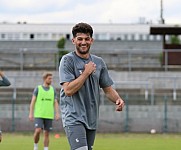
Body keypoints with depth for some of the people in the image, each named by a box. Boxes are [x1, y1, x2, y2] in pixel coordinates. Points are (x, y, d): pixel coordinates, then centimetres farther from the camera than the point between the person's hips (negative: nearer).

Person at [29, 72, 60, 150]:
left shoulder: (53, 90, 11)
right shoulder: (38, 88, 3)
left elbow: (55, 103, 9)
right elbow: (33, 101, 1)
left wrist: (57, 113, -4)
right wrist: (31, 113, -6)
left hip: (49, 115, 3)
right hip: (39, 115, -3)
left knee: (46, 133, 2)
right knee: (38, 131, -16)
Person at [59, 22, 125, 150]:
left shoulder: (99, 62, 12)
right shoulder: (67, 60, -5)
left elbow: (108, 89, 17)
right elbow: (68, 90, -15)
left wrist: (118, 100, -4)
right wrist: (86, 72, -13)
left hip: (92, 119, 6)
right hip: (74, 118, -6)